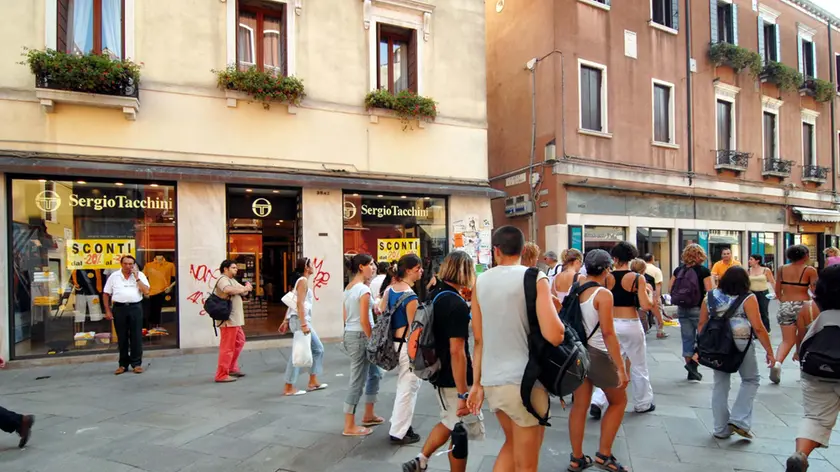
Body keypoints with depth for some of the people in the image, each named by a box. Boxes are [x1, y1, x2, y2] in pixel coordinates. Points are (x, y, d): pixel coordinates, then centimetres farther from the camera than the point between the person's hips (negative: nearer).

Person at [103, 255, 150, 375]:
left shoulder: (139, 275, 4)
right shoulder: (114, 276, 6)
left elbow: (146, 291, -5)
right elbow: (106, 294, 9)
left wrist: (136, 277, -8)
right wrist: (108, 311, 2)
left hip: (135, 307, -1)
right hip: (119, 308, 1)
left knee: (136, 337, 2)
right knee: (122, 338, 8)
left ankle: (137, 363, 10)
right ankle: (123, 364, 18)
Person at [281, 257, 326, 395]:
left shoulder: (301, 281, 19)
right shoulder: (303, 281, -9)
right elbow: (300, 304, -19)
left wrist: (286, 321, 19)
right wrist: (303, 324, -24)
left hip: (302, 320, 10)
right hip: (300, 320, -10)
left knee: (318, 349, 14)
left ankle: (313, 382, 20)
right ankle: (289, 388, 1)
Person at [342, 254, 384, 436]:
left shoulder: (348, 288, 11)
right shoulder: (364, 289, -17)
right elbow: (364, 320, -20)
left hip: (349, 334, 10)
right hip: (360, 336, -10)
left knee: (374, 374, 21)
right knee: (357, 382, 0)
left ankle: (368, 415, 32)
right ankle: (349, 426, 10)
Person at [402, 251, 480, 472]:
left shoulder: (433, 296, 4)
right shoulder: (458, 305, -23)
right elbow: (457, 352, -26)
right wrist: (463, 394, -24)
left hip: (439, 374, 8)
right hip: (454, 379, -8)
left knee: (450, 422, 25)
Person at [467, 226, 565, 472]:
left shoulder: (480, 281, 4)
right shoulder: (535, 278, -9)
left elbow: (479, 339, 7)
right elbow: (554, 336, -20)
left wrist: (476, 383, 13)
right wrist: (558, 319, 1)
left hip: (491, 381, 5)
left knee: (512, 443, 28)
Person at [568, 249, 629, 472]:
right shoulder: (603, 294, -17)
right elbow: (608, 333, -21)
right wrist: (620, 367, -18)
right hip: (598, 354, -6)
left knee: (579, 405, 12)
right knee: (618, 401, 15)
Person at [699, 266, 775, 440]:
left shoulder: (710, 297, 7)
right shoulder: (747, 298, -5)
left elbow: (701, 324, 8)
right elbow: (758, 328, -10)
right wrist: (769, 352, -2)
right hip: (741, 345, -4)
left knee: (720, 384, 12)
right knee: (751, 380, 17)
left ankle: (721, 429, 19)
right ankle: (739, 420, 8)